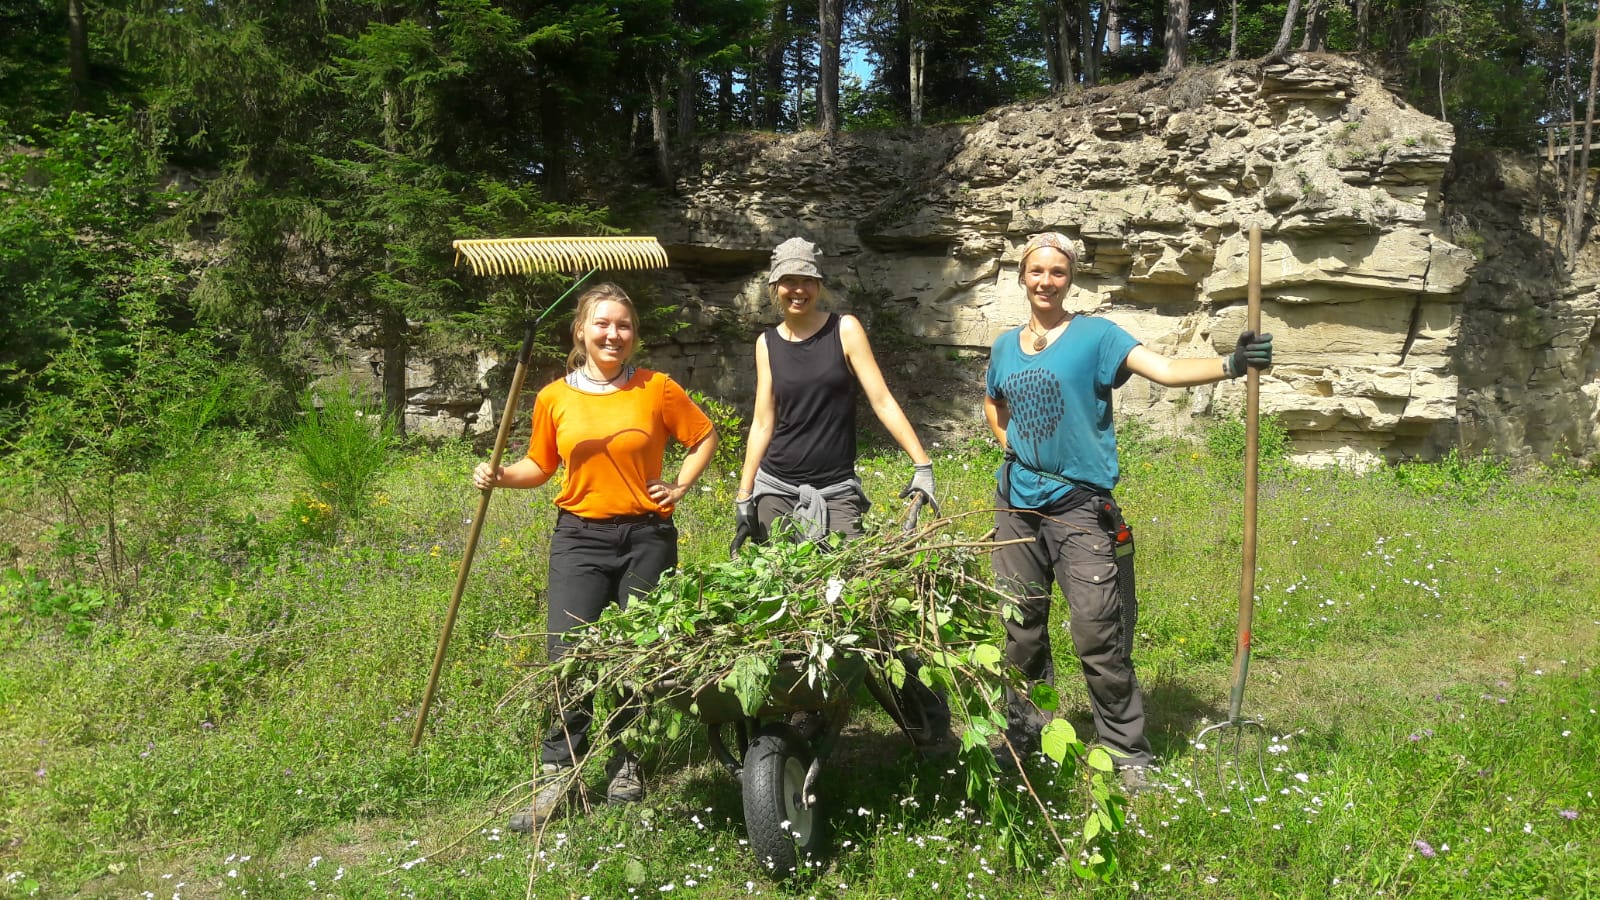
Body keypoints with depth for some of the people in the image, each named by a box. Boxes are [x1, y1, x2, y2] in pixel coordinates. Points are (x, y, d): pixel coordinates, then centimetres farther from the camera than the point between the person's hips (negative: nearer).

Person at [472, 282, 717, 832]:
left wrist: (681, 486, 2)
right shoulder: (555, 398, 3)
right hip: (579, 538, 0)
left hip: (647, 537, 0)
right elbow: (540, 466, 14)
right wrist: (500, 476, -4)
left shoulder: (658, 390, 0)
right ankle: (558, 775, 4)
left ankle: (624, 766, 24)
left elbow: (705, 436, 13)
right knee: (570, 656, -7)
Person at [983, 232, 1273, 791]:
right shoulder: (1006, 345, 11)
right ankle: (1023, 734, 30)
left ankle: (1128, 754, 10)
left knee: (1099, 638, -4)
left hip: (1080, 508, -5)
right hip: (1017, 506, 5)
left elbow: (1165, 369, -20)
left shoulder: (1094, 335, -5)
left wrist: (1230, 364, -37)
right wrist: (1010, 445, 12)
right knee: (1020, 631, 13)